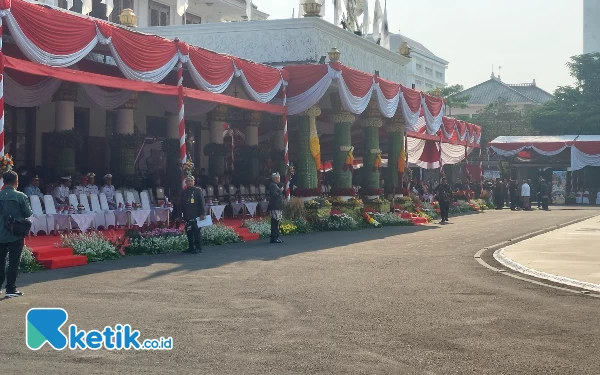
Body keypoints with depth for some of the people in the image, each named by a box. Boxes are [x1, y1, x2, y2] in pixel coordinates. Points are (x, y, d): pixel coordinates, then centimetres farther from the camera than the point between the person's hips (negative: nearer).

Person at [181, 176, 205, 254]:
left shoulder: (198, 190, 0)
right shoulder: (184, 192, 12)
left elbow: (202, 203, -5)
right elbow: (182, 204, 16)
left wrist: (202, 213, -12)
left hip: (196, 216, -5)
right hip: (187, 216, 5)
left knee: (197, 232, -4)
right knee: (189, 232, 6)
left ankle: (198, 248, -1)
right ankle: (191, 248, 14)